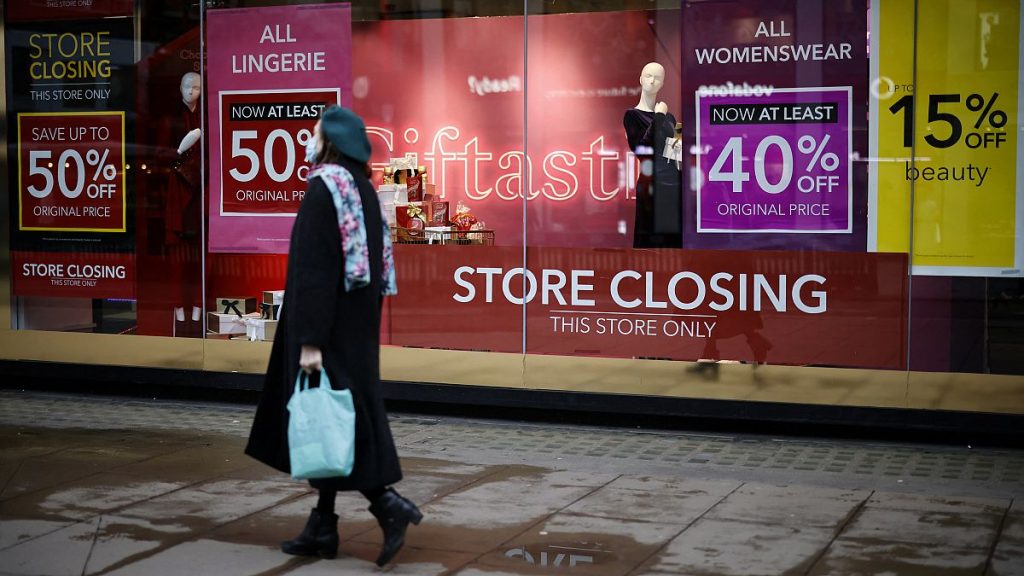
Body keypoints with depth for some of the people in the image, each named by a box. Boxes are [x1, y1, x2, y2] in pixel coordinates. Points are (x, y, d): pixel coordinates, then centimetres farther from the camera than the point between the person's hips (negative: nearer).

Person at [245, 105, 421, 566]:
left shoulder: (323, 188, -16)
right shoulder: (362, 189, 12)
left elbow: (315, 269, -21)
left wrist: (310, 340, -22)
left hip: (330, 327, -9)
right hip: (356, 323, 9)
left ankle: (387, 503, -11)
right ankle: (322, 527, 16)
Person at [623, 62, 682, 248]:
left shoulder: (669, 116, 15)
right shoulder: (631, 115, -1)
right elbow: (640, 148, -17)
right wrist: (658, 117, -11)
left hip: (674, 184, 5)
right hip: (649, 186, -5)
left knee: (674, 239, 2)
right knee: (650, 240, -7)